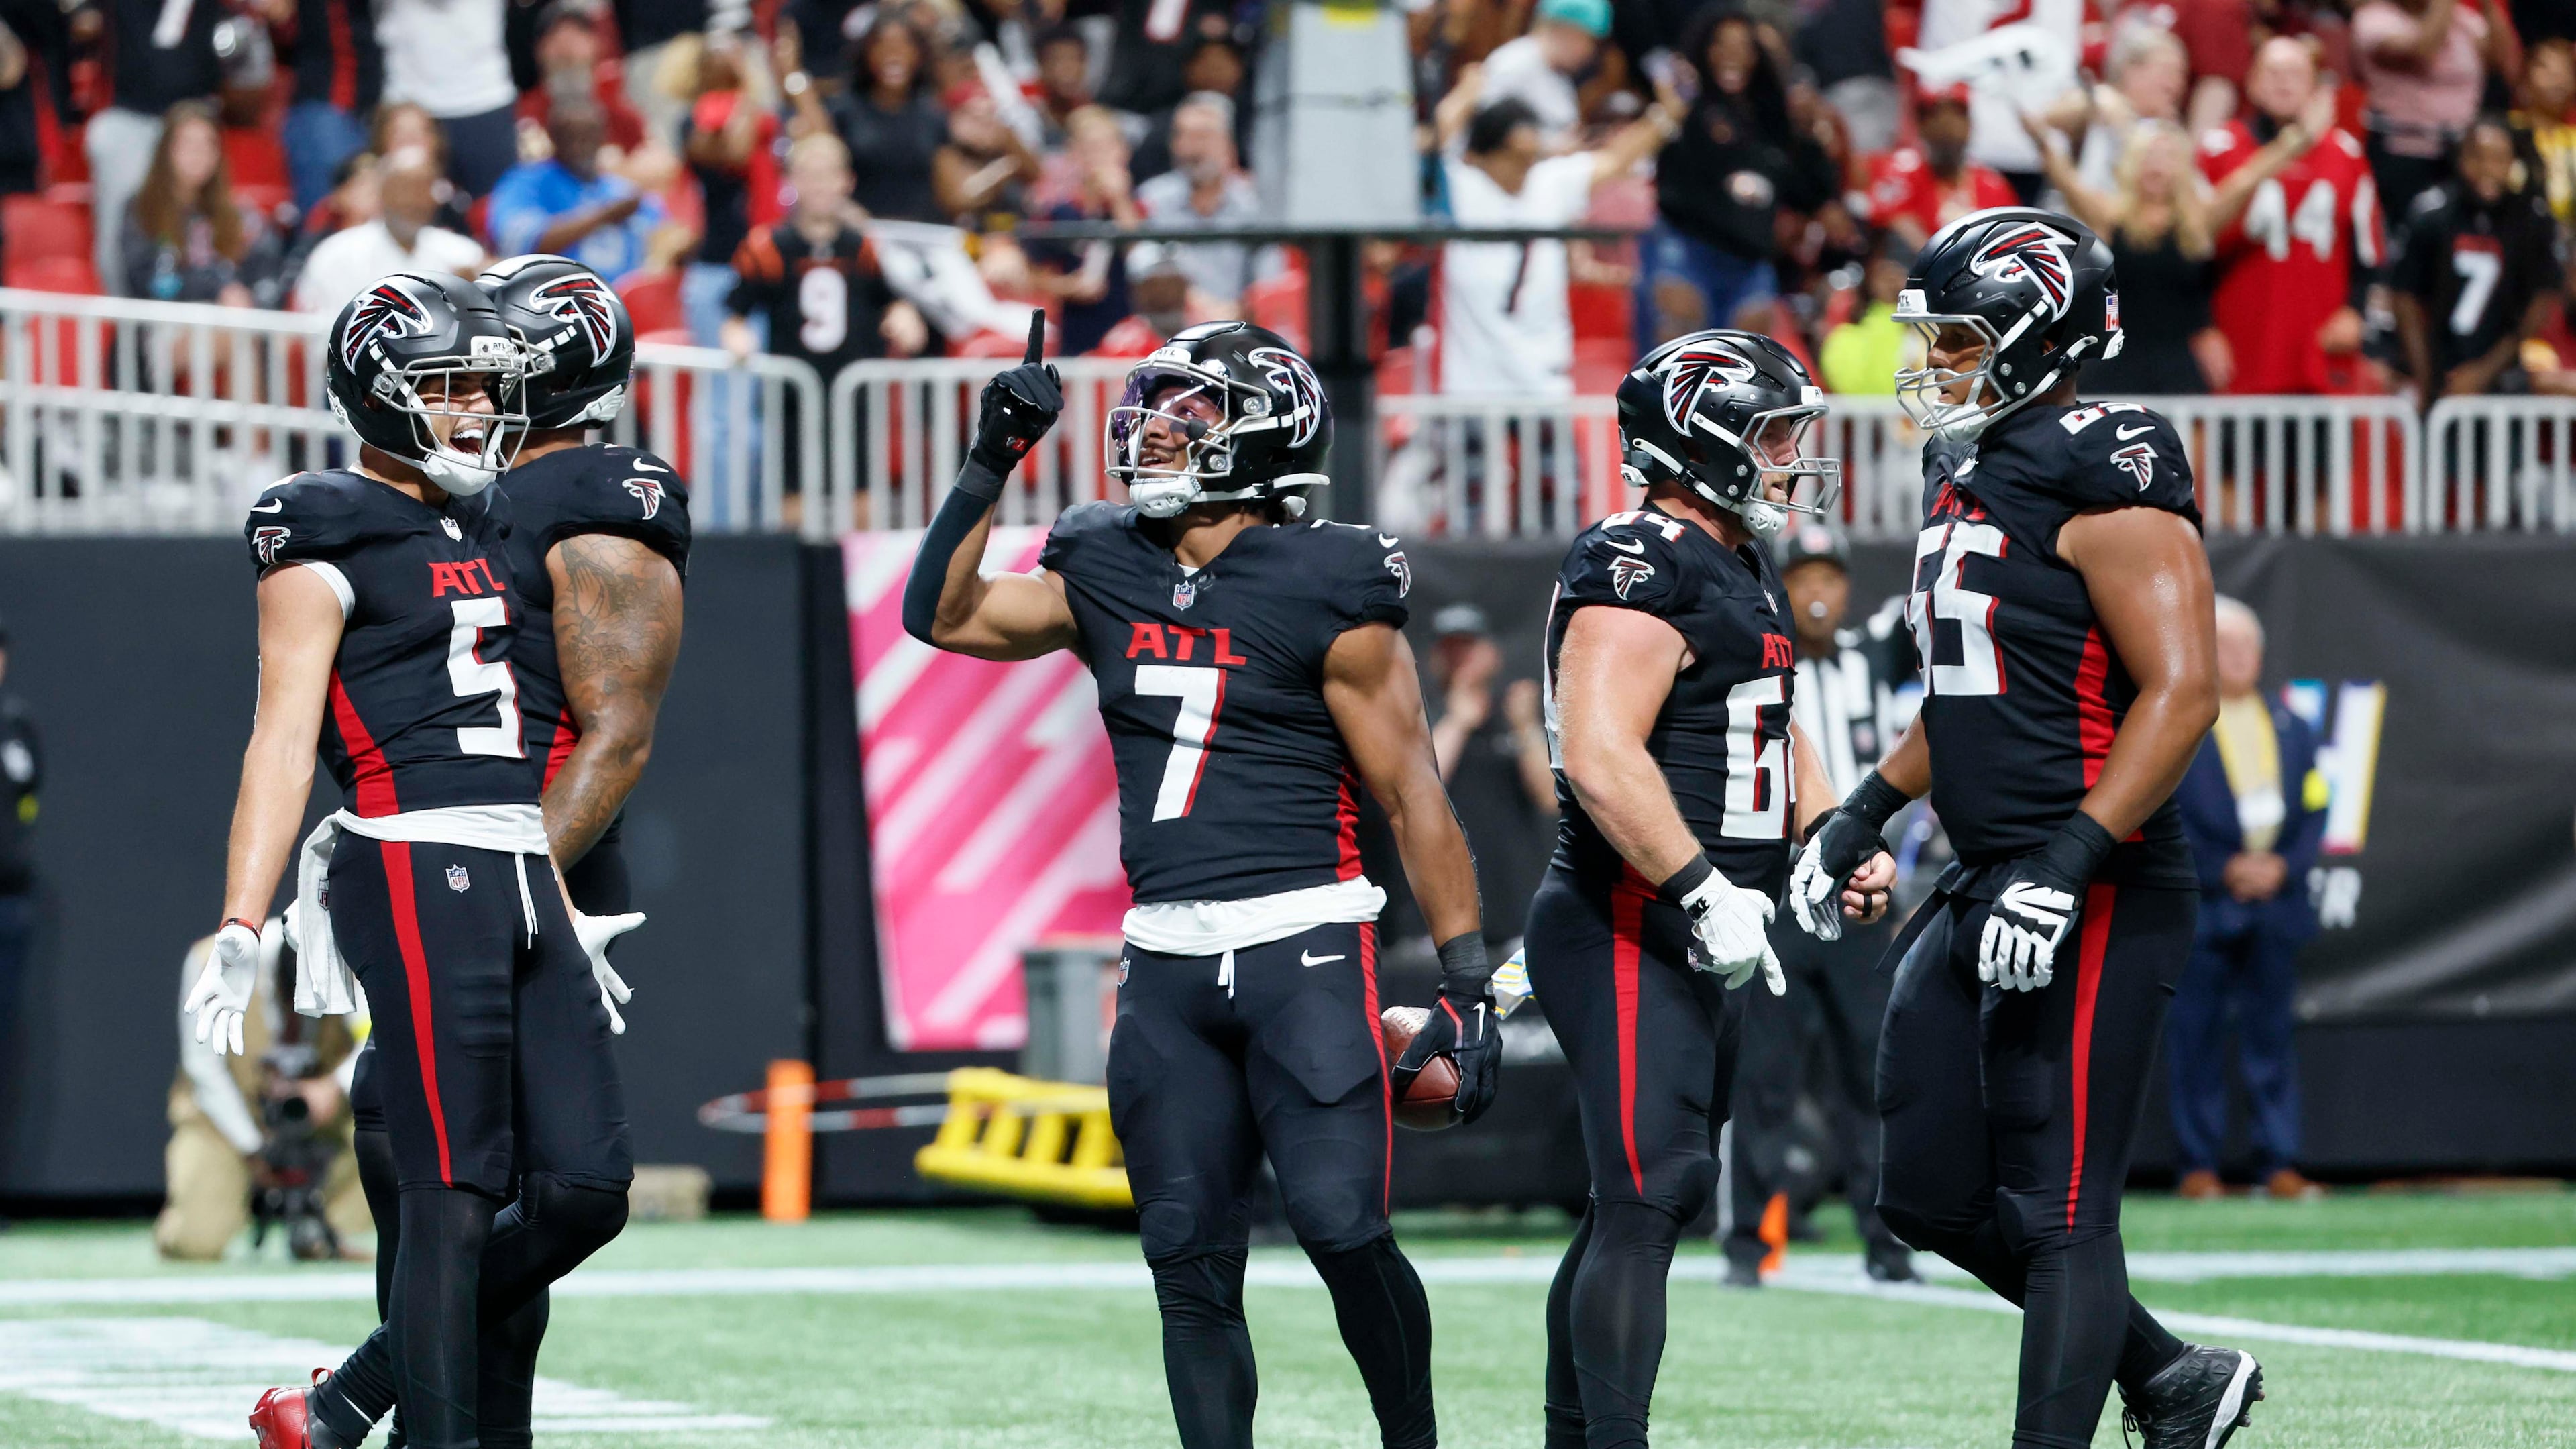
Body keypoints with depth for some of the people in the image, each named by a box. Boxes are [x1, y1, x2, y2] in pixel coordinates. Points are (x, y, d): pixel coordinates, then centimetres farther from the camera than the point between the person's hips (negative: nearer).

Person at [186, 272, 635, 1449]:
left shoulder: (484, 530, 20)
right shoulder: (328, 538, -4)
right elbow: (282, 742, -11)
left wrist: (567, 916, 26)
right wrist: (239, 933, -19)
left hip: (517, 871, 8)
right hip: (414, 868, -8)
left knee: (584, 1189, 2)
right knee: (456, 1198, -9)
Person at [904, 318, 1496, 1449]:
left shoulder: (1328, 592, -7)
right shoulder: (1107, 573, 9)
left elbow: (1411, 795, -5)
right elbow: (941, 614, 18)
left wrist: (1466, 982, -7)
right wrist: (992, 463, 7)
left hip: (1303, 946, -6)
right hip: (1166, 964, 6)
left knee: (1340, 1223, -15)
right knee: (1190, 1261, 4)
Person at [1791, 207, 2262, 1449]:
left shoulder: (2103, 481, -14)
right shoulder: (1966, 476, 15)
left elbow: (2181, 692, -20)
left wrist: (2066, 869, -25)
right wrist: (1862, 818, 22)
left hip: (2091, 905, -10)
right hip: (1980, 889, 10)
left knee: (2058, 1210, -6)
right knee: (1932, 1195, 13)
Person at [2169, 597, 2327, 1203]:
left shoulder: (2291, 728, 14)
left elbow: (2314, 809, 12)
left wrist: (2284, 865, -5)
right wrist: (2223, 870, -12)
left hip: (2274, 902, 4)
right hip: (2201, 904, -4)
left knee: (2272, 1037, 4)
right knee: (2198, 1038, -2)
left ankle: (2279, 1164, 5)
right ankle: (2199, 1165, 3)